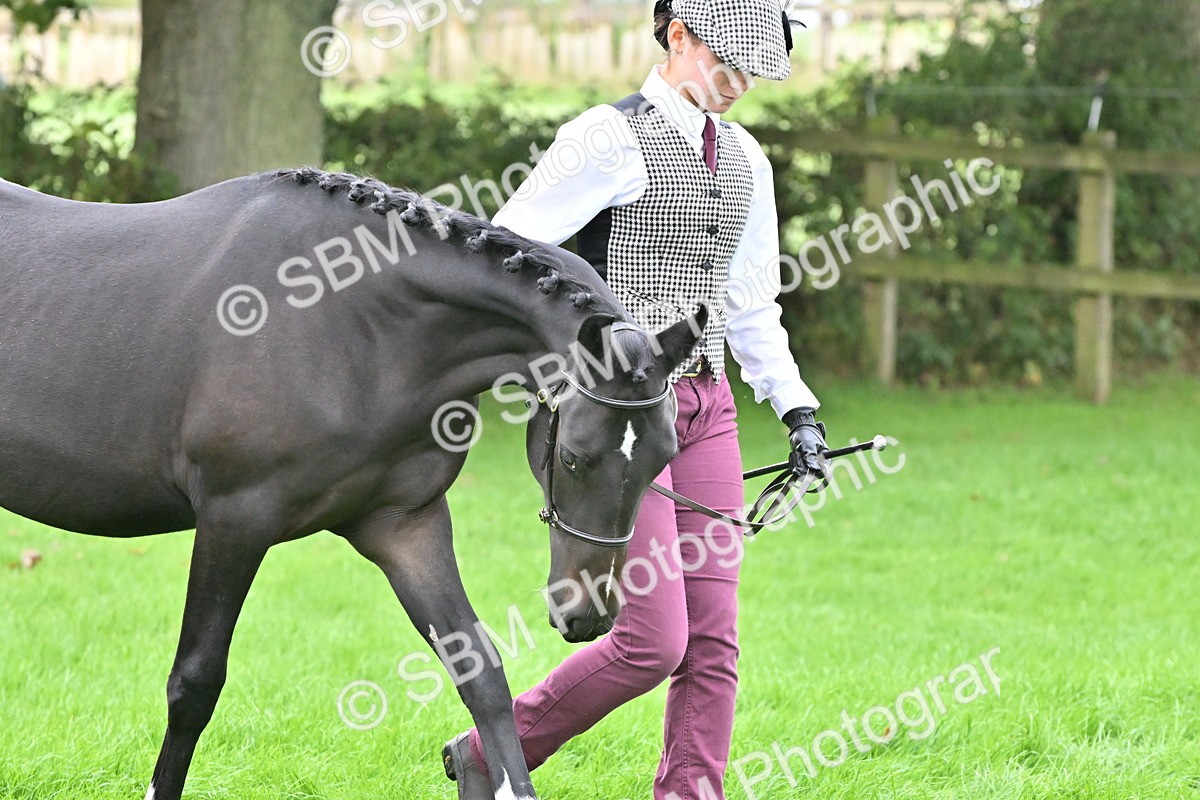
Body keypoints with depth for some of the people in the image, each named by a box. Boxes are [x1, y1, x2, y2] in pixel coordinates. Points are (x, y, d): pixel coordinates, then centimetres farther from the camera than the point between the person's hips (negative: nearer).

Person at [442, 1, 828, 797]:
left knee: (713, 641, 1)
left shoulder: (744, 160, 14)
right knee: (654, 640, -11)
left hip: (705, 407, 7)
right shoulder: (607, 141, -9)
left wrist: (797, 409, 13)